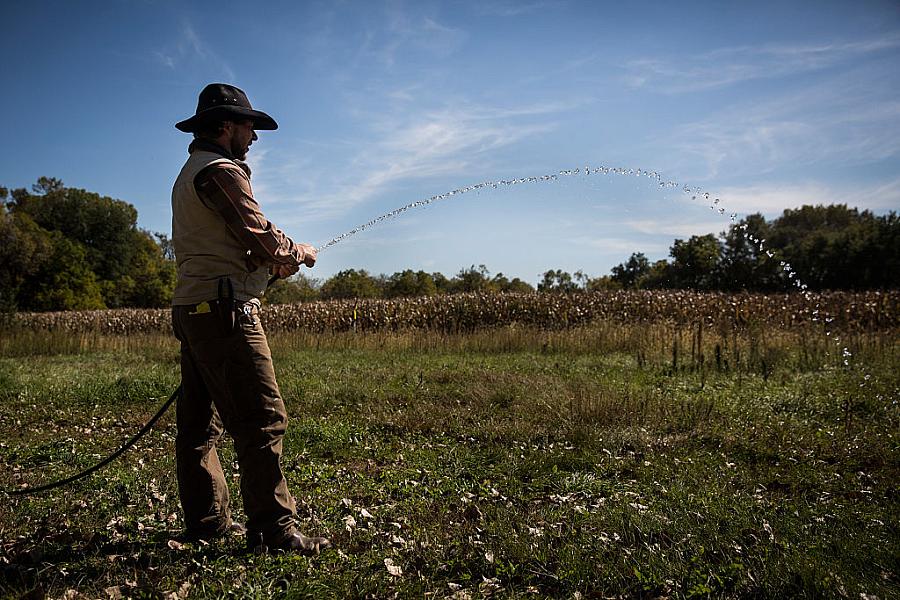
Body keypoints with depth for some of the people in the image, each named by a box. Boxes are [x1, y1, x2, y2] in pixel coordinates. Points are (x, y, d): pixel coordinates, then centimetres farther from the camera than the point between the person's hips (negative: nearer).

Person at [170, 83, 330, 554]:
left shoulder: (189, 173, 23)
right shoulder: (221, 170, -9)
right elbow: (260, 237, -14)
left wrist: (272, 261, 10)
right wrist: (297, 252, 4)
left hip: (192, 309, 11)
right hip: (224, 309, -11)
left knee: (199, 422, 12)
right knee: (262, 420, -10)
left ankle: (207, 520, 22)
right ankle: (273, 531, -7)